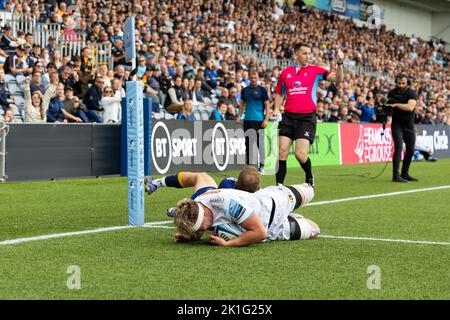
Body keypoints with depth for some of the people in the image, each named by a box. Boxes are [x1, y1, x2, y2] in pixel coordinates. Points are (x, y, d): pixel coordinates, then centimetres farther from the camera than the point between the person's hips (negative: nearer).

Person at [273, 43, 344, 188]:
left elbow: (338, 78, -2)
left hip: (307, 117, -3)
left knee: (301, 154, -11)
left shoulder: (315, 71, 4)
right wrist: (277, 108, 6)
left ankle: (309, 177, 19)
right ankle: (279, 185, 3)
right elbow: (279, 93, 22)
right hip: (288, 116, 3)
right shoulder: (286, 73, 11)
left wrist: (339, 63, -18)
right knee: (282, 151, -6)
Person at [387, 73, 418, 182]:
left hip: (409, 125, 1)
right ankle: (395, 175, -20)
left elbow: (410, 107, -26)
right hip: (397, 124, -1)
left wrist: (396, 104, -28)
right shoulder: (392, 93, 0)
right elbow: (388, 106, 15)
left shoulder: (412, 93, -10)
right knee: (398, 147, -17)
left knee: (410, 150, 6)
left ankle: (405, 174, 23)